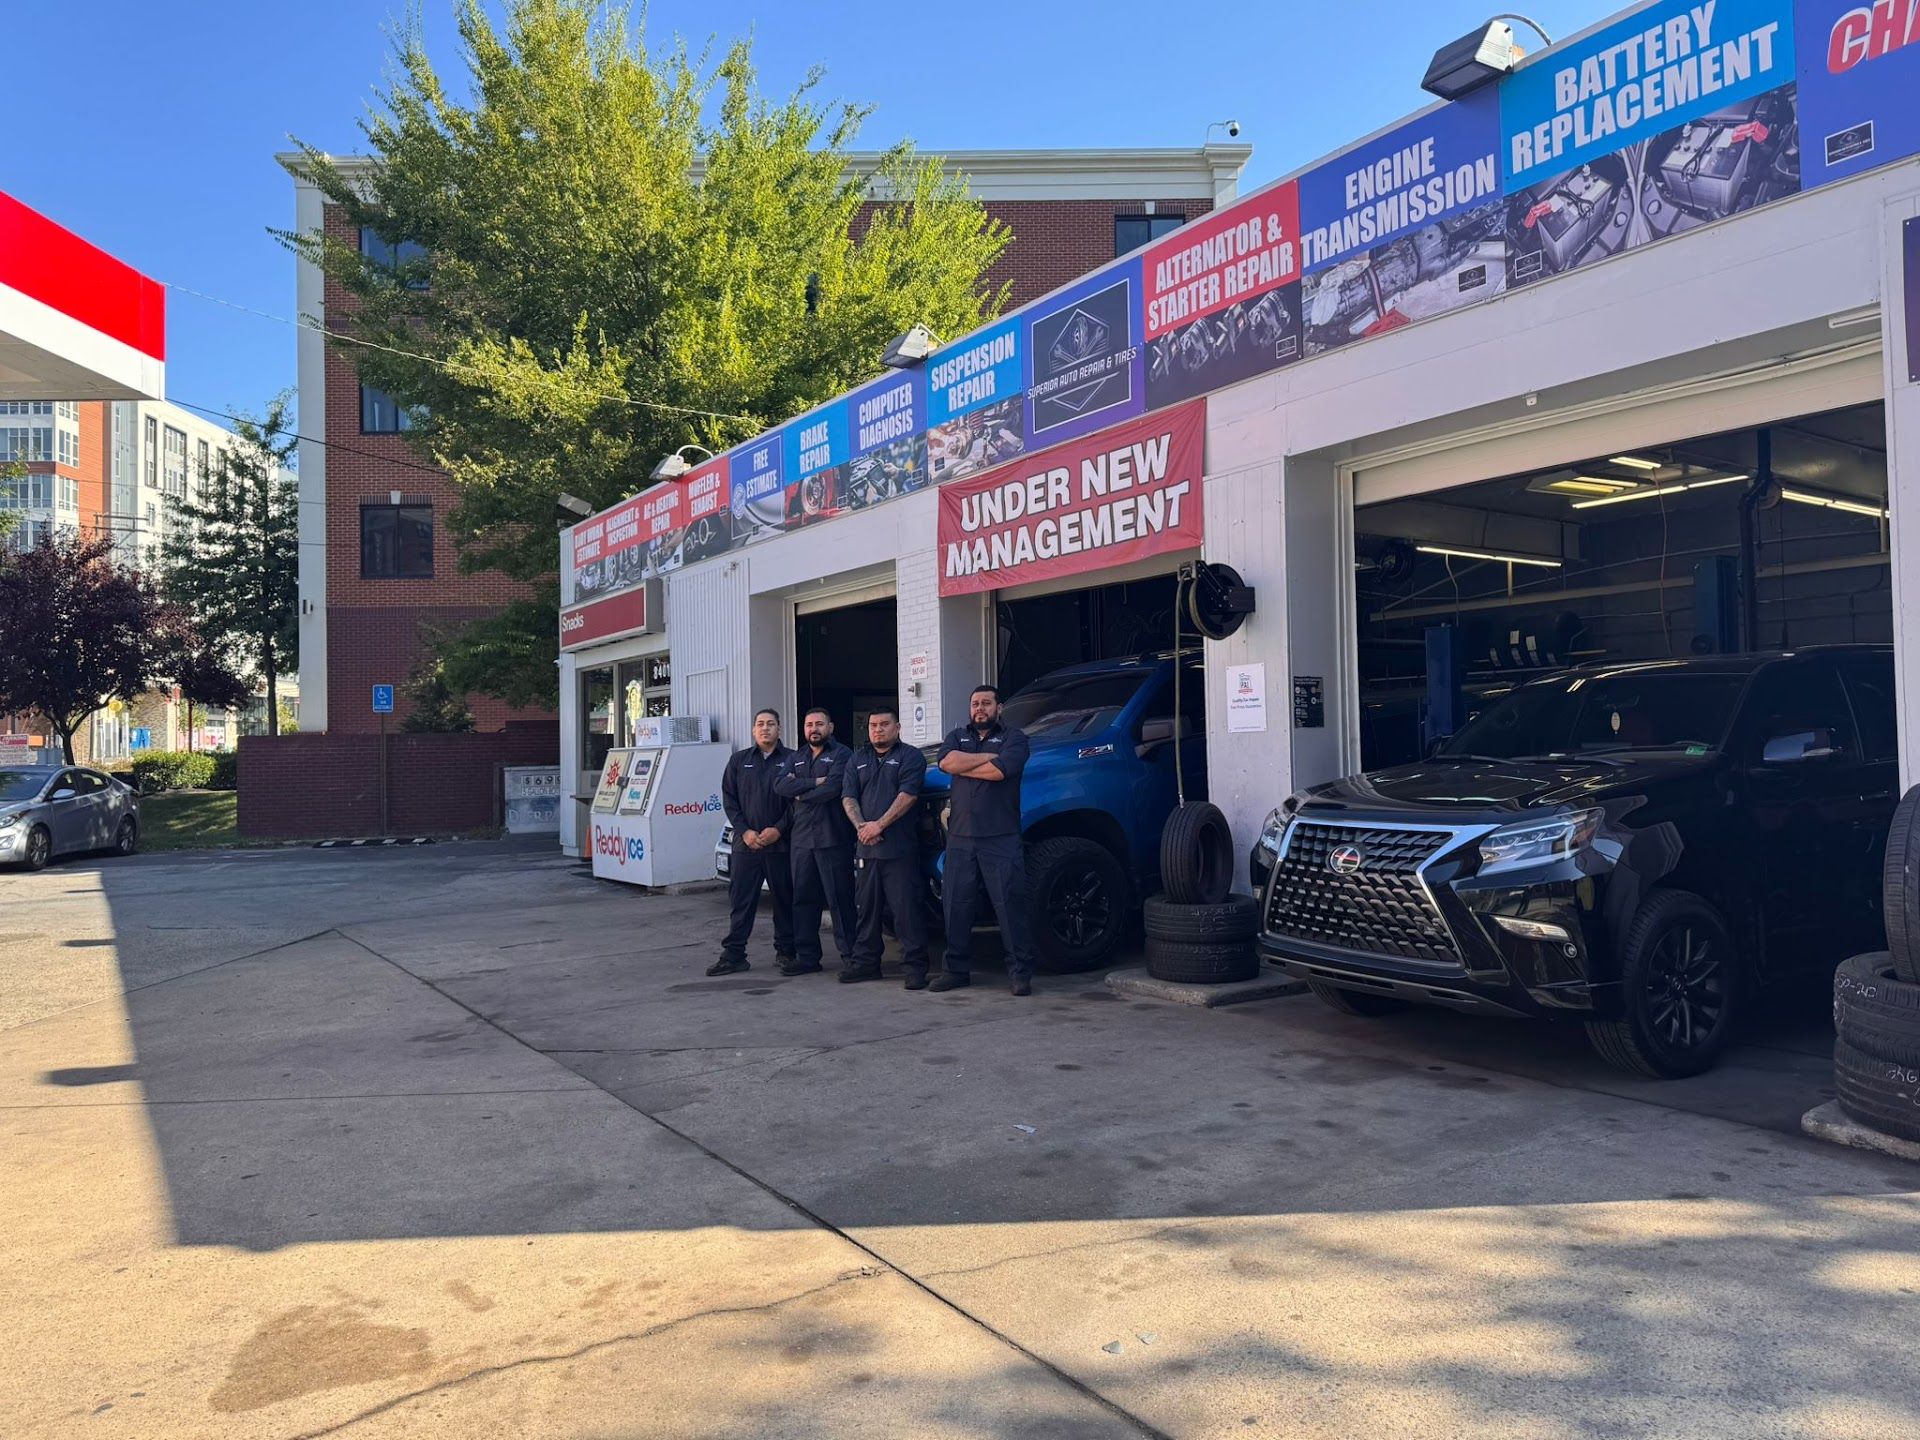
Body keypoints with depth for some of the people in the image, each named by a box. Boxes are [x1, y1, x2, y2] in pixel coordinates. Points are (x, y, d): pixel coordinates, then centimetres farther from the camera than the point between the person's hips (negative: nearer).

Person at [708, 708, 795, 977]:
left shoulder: (791, 760, 3)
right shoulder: (739, 761, 11)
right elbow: (729, 800, 8)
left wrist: (778, 829, -11)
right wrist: (745, 831, -5)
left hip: (781, 843, -2)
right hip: (746, 843, 2)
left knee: (784, 899, 5)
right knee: (741, 900, 3)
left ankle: (785, 951, 16)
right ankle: (733, 955, 7)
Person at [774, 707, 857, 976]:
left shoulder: (842, 755, 0)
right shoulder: (795, 758, 18)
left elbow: (834, 787, -17)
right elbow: (780, 785, 1)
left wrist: (801, 793, -4)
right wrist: (814, 782, -11)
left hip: (833, 840, -6)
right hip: (801, 839, 6)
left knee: (839, 899, -3)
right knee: (803, 899, 8)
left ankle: (849, 954, 4)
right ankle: (806, 956, 15)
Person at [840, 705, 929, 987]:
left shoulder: (910, 757, 2)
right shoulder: (858, 759, 18)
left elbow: (907, 796, -10)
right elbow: (848, 798, 10)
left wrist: (879, 825, -16)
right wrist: (861, 826, -8)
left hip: (900, 848, -5)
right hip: (867, 847, 6)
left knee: (906, 908, -6)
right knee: (865, 907, 10)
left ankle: (915, 966, -2)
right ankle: (865, 961, 20)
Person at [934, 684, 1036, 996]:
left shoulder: (1013, 736, 6)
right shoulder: (958, 737, 19)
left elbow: (1000, 771, -14)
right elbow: (946, 761, -5)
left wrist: (961, 765, -3)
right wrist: (989, 756, -7)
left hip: (1001, 840, -4)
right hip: (960, 838, 4)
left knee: (1010, 906, -4)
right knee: (957, 906, 6)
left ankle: (1021, 972, 3)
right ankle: (956, 969, 16)